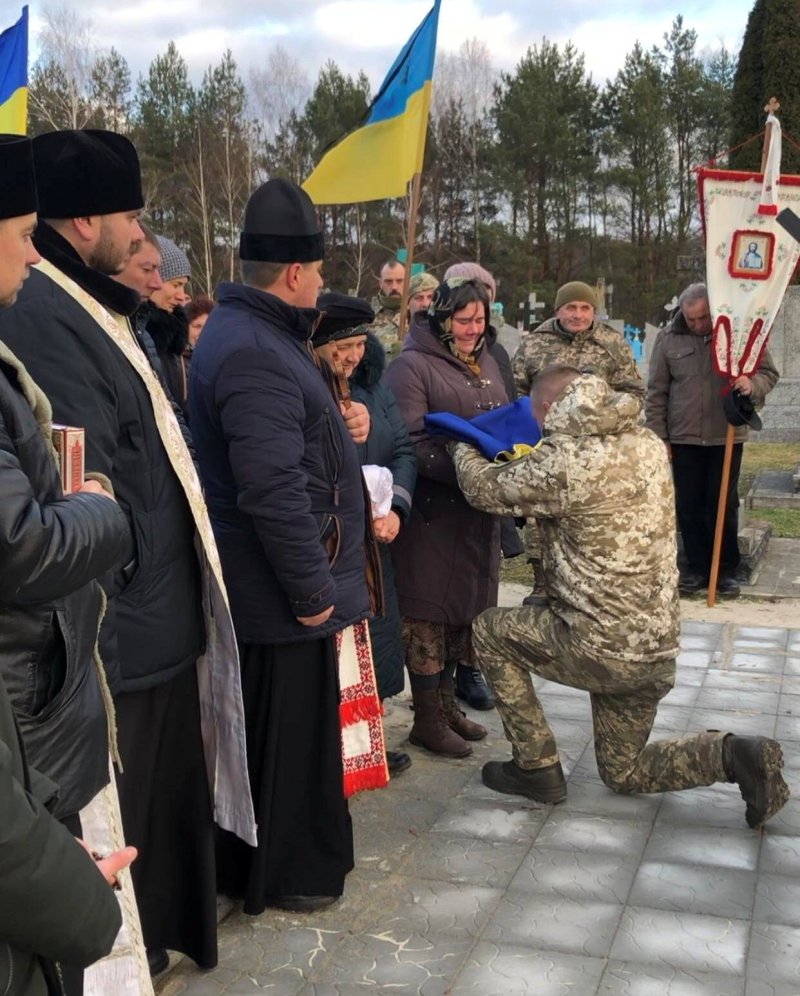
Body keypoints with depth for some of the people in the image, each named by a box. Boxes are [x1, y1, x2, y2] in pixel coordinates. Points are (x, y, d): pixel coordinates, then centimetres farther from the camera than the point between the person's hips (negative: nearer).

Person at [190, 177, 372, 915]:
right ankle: (282, 874, 24)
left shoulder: (253, 330, 11)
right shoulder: (253, 352, -24)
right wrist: (314, 591, -21)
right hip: (282, 590, -10)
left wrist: (338, 429, 6)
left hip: (274, 583, 10)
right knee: (290, 732, 6)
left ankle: (292, 851, 38)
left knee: (279, 729, 21)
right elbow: (274, 491, -29)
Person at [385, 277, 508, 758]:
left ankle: (447, 703, 31)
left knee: (464, 607, 16)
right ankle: (427, 720, 14)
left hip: (479, 509, 8)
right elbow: (412, 442, -18)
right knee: (429, 612, 2)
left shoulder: (486, 362, 14)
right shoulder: (412, 366, -10)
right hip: (433, 508, -7)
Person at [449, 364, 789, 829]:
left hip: (602, 647, -8)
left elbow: (486, 488, -5)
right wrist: (529, 464, 21)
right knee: (623, 771, 25)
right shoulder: (648, 443, 4)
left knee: (490, 631, 16)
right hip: (659, 649, 8)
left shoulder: (565, 459, -20)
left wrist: (463, 448, 16)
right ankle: (732, 754, 4)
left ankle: (537, 768, 18)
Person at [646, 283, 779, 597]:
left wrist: (752, 384, -21)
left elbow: (769, 373, 2)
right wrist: (658, 435, 0)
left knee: (724, 505, 5)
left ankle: (726, 570, 16)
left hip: (727, 437, -1)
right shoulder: (668, 339, -2)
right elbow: (657, 392, 3)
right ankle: (696, 568, 19)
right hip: (683, 438, 1)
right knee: (688, 506, 6)